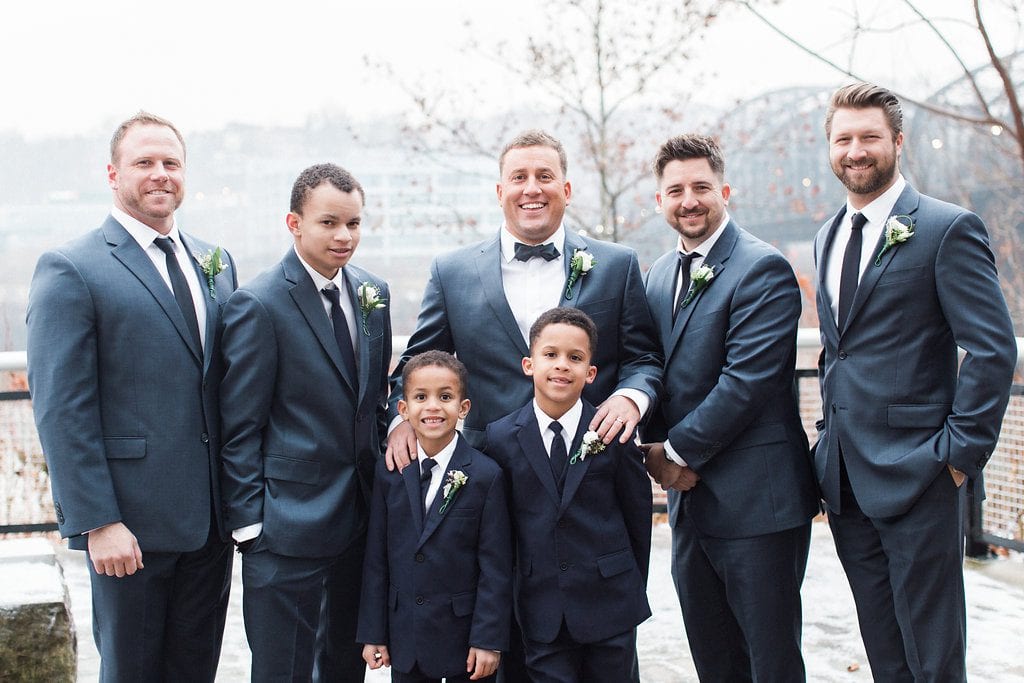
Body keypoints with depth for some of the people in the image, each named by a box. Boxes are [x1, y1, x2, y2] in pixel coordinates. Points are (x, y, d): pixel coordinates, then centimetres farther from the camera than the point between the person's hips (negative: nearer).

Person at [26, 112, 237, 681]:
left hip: (211, 518, 5)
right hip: (132, 524, -5)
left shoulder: (217, 264, 11)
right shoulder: (71, 270, -8)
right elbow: (61, 411, -13)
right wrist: (97, 522, -17)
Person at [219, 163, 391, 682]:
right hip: (289, 522, -6)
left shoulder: (373, 293, 7)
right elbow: (239, 429, -12)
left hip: (362, 516, 7)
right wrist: (249, 523, -14)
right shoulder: (258, 306, -13)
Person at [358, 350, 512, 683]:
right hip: (405, 637, 3)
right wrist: (373, 633, 3)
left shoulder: (486, 475, -9)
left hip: (464, 635, -3)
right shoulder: (389, 471, 1)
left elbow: (495, 566, -9)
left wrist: (489, 640, -12)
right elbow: (376, 557, 4)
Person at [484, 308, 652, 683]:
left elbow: (638, 514, 3)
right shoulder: (500, 438, -2)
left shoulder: (614, 434, -4)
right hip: (541, 612, 0)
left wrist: (632, 589, 8)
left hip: (610, 608, 0)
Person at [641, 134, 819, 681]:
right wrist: (655, 447, -2)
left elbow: (746, 382, -19)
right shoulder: (660, 275, 13)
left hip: (755, 501, -7)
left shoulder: (763, 269, -12)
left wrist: (679, 451, -12)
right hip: (689, 499, 7)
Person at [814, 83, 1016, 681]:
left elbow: (994, 350, -13)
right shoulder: (828, 238, 14)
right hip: (844, 476, 7)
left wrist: (962, 453, -15)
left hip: (915, 474, -7)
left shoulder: (949, 228, -8)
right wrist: (833, 435, 14)